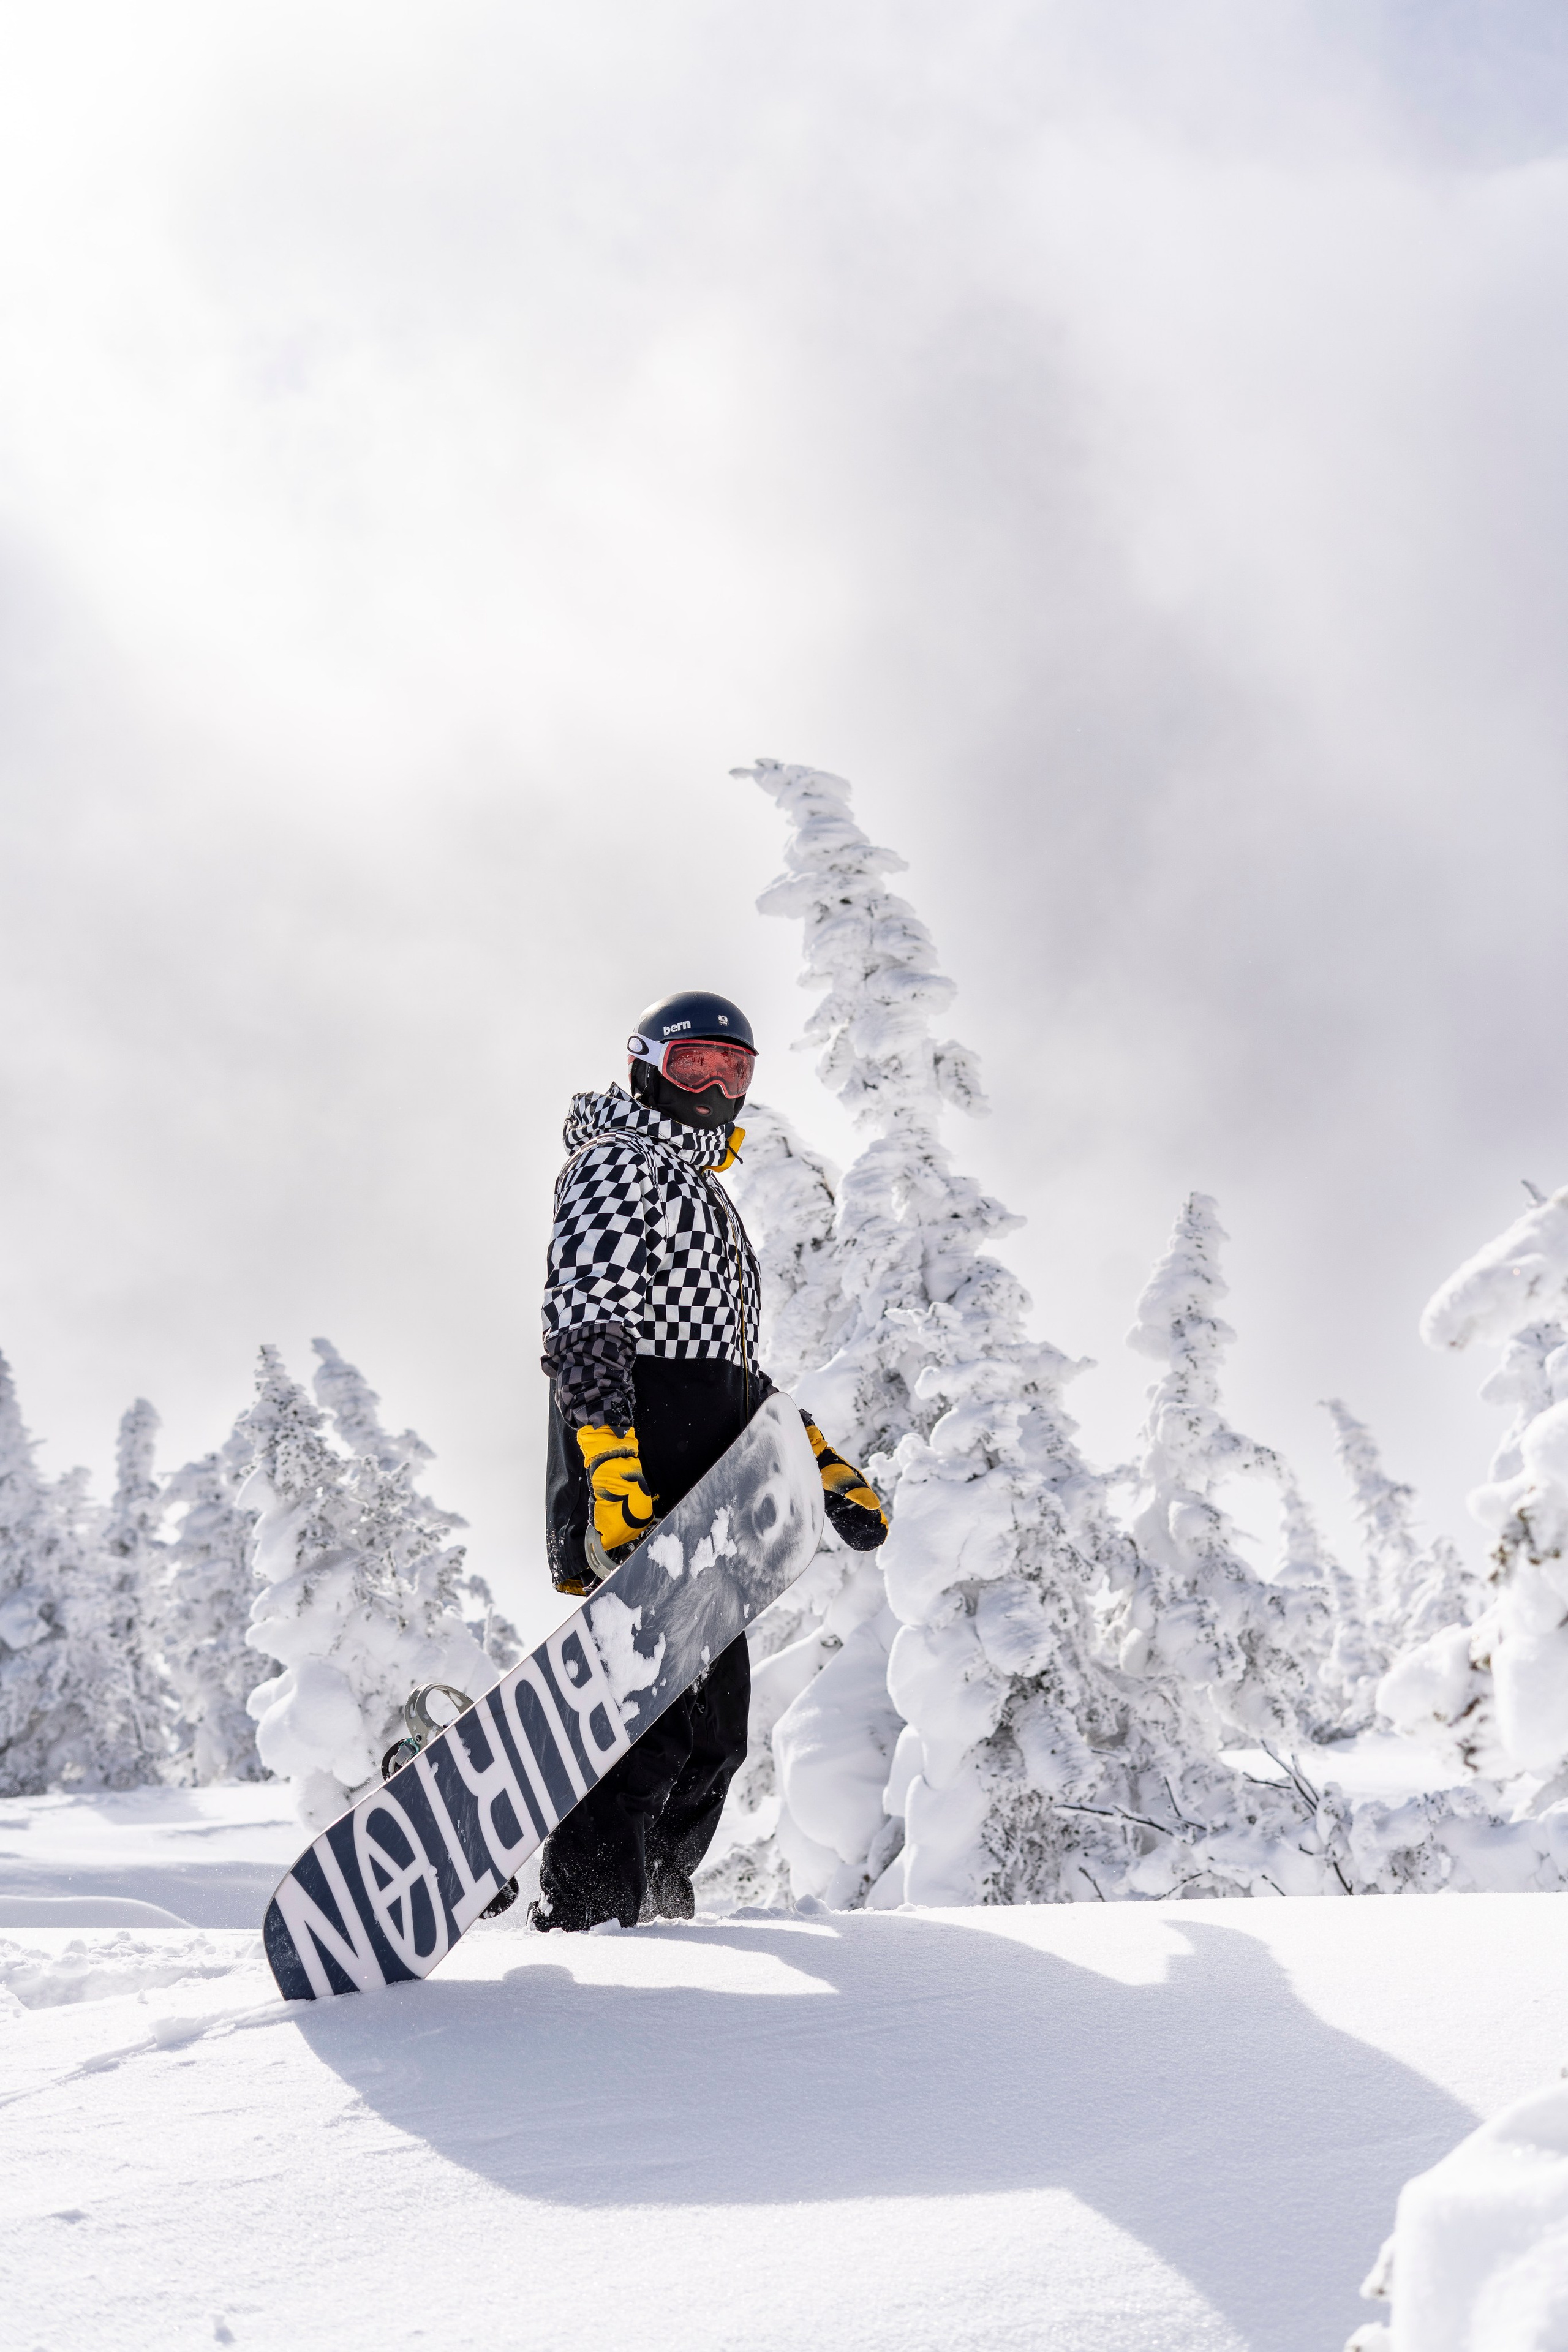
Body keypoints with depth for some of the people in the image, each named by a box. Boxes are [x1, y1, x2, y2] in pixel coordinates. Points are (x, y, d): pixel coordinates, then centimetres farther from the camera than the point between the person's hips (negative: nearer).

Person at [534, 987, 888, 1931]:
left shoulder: (704, 1194, 31)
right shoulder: (618, 1163, 1)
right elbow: (590, 1326, -15)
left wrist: (830, 1470, 24)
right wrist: (611, 1467, -27)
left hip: (704, 1480, 10)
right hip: (636, 1448, -10)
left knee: (714, 1726, 9)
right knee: (647, 1707, -16)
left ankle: (655, 1913, 17)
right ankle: (586, 1921, -14)